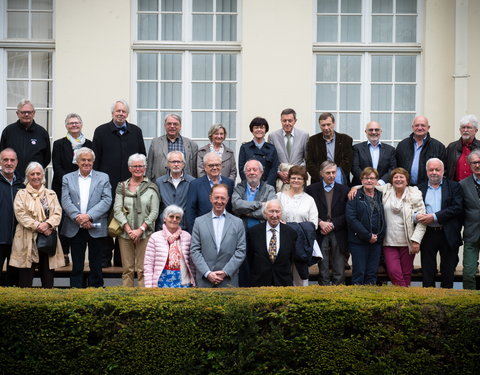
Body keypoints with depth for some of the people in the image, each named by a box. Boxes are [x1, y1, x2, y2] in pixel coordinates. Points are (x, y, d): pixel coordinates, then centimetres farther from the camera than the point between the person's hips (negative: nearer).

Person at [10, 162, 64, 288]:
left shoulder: (51, 194, 16)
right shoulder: (21, 194, 6)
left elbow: (58, 213, 4)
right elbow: (20, 214, -7)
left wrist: (47, 224, -16)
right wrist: (38, 226, -17)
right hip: (28, 240, -3)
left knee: (48, 280, 4)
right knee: (26, 280, -2)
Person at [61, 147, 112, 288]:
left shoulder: (103, 178, 6)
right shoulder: (67, 178, 9)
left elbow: (107, 200, -5)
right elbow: (65, 201, -2)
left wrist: (89, 216, -16)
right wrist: (77, 217, -17)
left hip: (96, 228, -1)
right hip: (75, 229, 1)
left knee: (96, 265, 5)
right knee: (77, 266, 6)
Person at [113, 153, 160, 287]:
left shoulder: (151, 188, 6)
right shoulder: (122, 187, 9)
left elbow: (154, 212, 0)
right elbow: (117, 210, 1)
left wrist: (141, 229, -10)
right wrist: (129, 230, -10)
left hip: (145, 234, -1)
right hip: (125, 234, 1)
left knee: (143, 270, -4)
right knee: (127, 270, 3)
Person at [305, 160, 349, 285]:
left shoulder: (344, 190, 9)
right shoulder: (311, 189, 6)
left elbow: (347, 214, 3)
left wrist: (332, 224, -8)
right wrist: (321, 223, -13)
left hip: (338, 234, 1)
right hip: (320, 235, -1)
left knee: (339, 271, 1)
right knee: (323, 270, 2)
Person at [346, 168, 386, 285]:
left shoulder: (381, 196, 12)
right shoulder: (355, 197, -2)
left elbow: (384, 218, 12)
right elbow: (351, 218, -11)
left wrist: (379, 236, -4)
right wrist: (368, 236, -13)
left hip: (376, 240, 4)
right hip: (359, 241, -4)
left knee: (372, 274, 5)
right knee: (359, 273, -3)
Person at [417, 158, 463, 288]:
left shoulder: (454, 186, 5)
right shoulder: (420, 189, 11)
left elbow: (457, 208, -8)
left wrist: (434, 217, -16)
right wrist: (417, 216, -20)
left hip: (448, 235, -1)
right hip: (427, 235, 1)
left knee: (448, 272, 5)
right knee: (427, 272, 4)